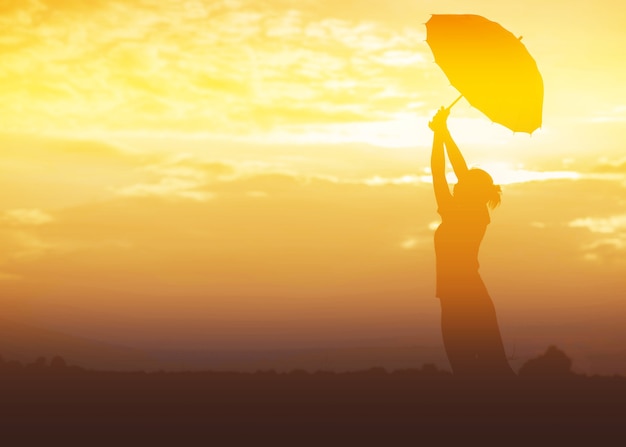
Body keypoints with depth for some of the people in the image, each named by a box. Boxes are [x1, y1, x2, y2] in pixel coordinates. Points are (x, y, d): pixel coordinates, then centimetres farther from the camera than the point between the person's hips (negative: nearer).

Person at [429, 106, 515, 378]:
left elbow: (438, 172, -10)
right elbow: (461, 169, 10)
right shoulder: (479, 216, 5)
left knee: (468, 372, -2)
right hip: (476, 297, 7)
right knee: (495, 369, 8)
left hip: (458, 301, -7)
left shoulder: (453, 217, -13)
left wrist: (440, 132, -2)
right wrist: (444, 133, 13)